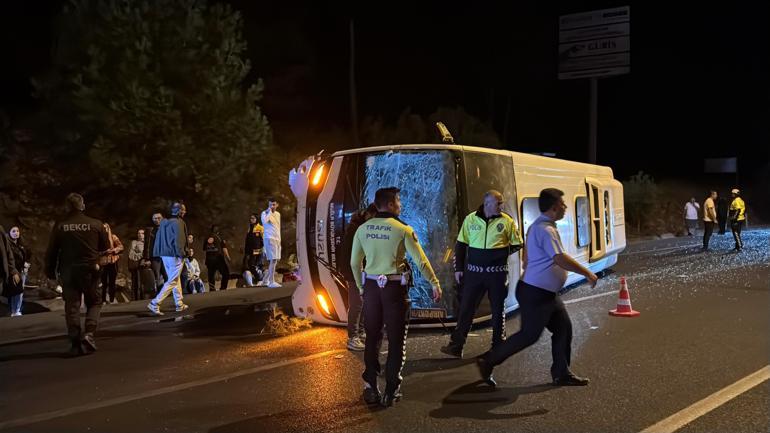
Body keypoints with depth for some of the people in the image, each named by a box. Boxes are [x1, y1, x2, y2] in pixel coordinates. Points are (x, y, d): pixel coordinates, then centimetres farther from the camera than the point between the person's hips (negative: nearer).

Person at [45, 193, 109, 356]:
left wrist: (51, 274, 9)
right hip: (90, 270, -1)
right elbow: (106, 248, 3)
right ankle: (89, 333, -8)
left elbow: (51, 252, 0)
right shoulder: (96, 224, -4)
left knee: (72, 306, 7)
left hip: (68, 271, 1)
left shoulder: (60, 226, -2)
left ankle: (75, 344, 5)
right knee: (94, 302, 13)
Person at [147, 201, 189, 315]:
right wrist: (182, 254, -13)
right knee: (172, 281, -5)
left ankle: (179, 304, 22)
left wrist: (159, 253, 16)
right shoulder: (178, 223, -13)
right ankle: (155, 304, -12)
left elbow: (158, 238, 13)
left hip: (164, 255, 9)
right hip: (175, 255, -9)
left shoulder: (163, 222, 12)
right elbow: (178, 240, -19)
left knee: (176, 279, 17)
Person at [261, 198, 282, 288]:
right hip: (269, 239, -8)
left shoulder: (278, 214, 17)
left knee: (274, 261, 9)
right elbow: (264, 221, -28)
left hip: (277, 239, 8)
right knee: (273, 260, -13)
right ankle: (271, 282, -11)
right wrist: (270, 211, -17)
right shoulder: (265, 213, -4)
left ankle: (266, 279, 20)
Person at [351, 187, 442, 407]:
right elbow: (421, 261, -9)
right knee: (396, 340, 7)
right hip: (394, 287, -4)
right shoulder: (403, 230, -9)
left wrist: (361, 287, 20)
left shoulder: (362, 229, 3)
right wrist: (435, 284, 1)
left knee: (372, 338, 14)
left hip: (371, 287, 4)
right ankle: (391, 392, 10)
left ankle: (371, 388, 16)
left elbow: (354, 262, 8)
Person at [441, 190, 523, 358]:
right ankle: (456, 346, 8)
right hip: (474, 271, 1)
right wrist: (458, 268, 5)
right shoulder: (470, 219, 2)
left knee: (498, 309, 9)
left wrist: (500, 253, -8)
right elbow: (460, 245, 8)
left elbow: (516, 244, 4)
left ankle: (498, 345, 21)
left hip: (497, 273, -1)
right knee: (466, 307, 3)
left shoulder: (507, 221, -3)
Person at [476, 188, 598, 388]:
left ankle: (561, 374, 20)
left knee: (564, 328, 11)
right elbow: (561, 259, -29)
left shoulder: (537, 226, 13)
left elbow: (527, 258, 21)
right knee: (529, 335, -3)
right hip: (536, 293, -10)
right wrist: (587, 274, -22)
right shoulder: (545, 230, -21)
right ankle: (488, 361, 7)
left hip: (547, 293, 10)